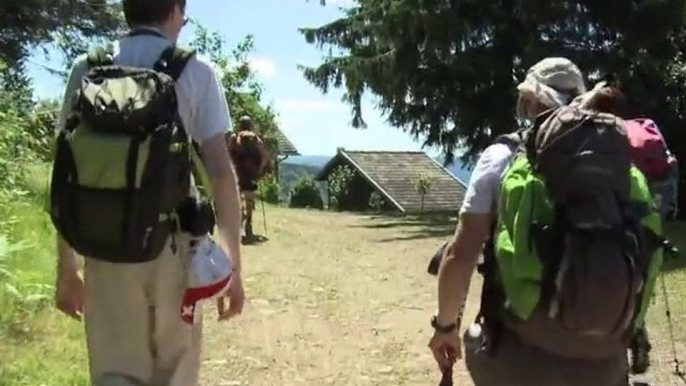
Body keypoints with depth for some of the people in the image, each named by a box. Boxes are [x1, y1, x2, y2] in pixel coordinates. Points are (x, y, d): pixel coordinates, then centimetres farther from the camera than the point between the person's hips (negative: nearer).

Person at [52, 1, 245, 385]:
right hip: (174, 245, -1)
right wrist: (233, 266, -2)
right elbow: (221, 170, -6)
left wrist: (66, 268, 10)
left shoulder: (87, 69, 6)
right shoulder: (196, 71, 0)